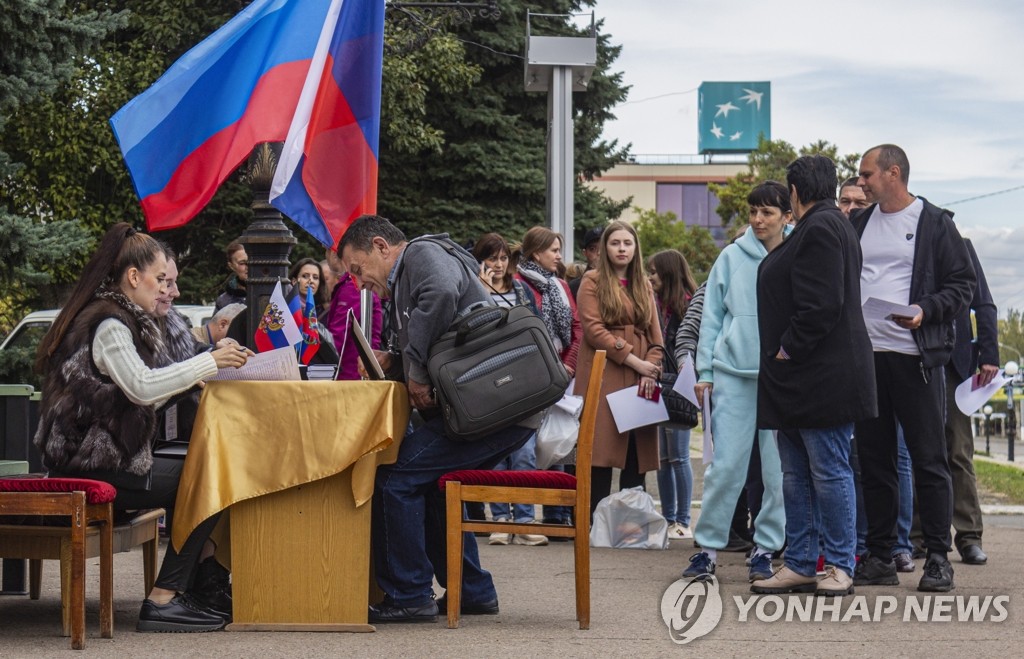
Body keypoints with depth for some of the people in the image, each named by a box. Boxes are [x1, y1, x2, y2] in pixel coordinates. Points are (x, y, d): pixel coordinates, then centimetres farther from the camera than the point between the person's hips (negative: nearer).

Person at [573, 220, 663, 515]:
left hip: (640, 382, 5)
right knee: (602, 453, -8)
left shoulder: (644, 286, 19)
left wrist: (651, 369, -4)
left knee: (636, 457, 1)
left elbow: (655, 335, 14)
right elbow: (593, 329, -7)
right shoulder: (593, 281, 4)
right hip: (603, 379, -4)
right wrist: (634, 360, -11)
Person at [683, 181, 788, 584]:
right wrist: (705, 371, 3)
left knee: (779, 470, 3)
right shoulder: (731, 258, 6)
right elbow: (712, 317, 8)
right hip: (733, 374, 0)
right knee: (725, 465, -3)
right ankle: (708, 546, 5)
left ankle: (767, 548, 14)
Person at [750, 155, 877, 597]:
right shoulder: (826, 226, 19)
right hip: (799, 382, 11)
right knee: (795, 474, 11)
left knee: (829, 472, -4)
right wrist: (781, 360, 18)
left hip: (820, 377, -11)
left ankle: (840, 566, 2)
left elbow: (821, 306, -23)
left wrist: (786, 352, -16)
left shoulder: (820, 228, -13)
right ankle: (799, 565, 15)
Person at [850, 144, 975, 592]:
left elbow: (962, 286, -2)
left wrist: (926, 311, -18)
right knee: (873, 459, 7)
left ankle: (938, 559, 2)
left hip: (914, 356, -5)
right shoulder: (858, 224, 15)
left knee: (928, 458, -3)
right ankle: (880, 557, 13)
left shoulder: (934, 223, 0)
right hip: (865, 355, 5)